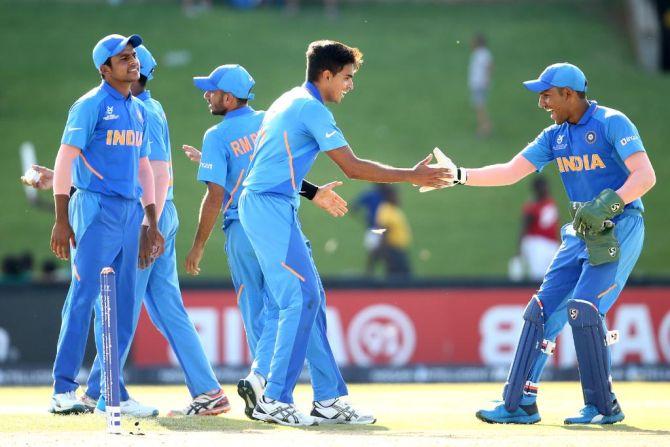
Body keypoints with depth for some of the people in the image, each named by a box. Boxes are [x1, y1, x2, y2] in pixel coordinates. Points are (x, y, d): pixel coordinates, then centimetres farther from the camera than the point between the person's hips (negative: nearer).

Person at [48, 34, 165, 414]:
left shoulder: (140, 110, 16)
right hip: (95, 210, -7)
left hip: (131, 212, 7)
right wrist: (62, 220, -16)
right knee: (84, 297, -10)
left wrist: (152, 223, 17)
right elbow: (66, 159, -10)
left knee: (123, 307, 7)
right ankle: (64, 390, -7)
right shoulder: (91, 106, -6)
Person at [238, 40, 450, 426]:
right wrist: (412, 176, -12)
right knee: (301, 299, -12)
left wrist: (312, 192, 31)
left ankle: (330, 400, 8)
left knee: (309, 299, 8)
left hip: (262, 205, 10)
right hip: (271, 208, -10)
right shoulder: (312, 109, -12)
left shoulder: (291, 102, 19)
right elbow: (352, 167, -15)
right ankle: (275, 401, -12)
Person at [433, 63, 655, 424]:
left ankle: (603, 407, -9)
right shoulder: (556, 136, 11)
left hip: (621, 228, -8)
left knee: (583, 307, -19)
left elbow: (646, 176, -21)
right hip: (582, 233, 8)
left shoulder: (612, 123, -12)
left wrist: (607, 205, -33)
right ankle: (519, 404, 7)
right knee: (542, 309, 2)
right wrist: (459, 175, -2)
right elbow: (511, 172, 8)